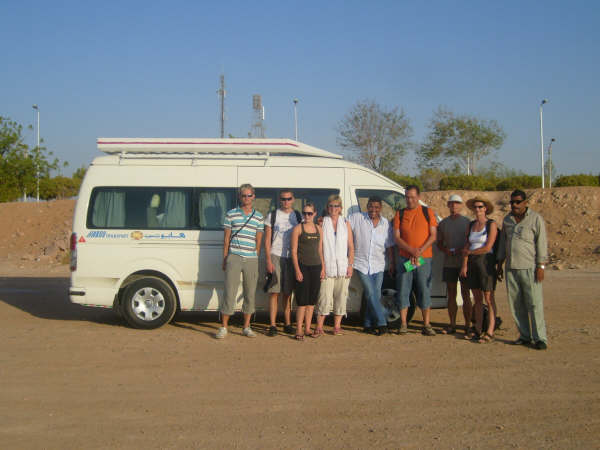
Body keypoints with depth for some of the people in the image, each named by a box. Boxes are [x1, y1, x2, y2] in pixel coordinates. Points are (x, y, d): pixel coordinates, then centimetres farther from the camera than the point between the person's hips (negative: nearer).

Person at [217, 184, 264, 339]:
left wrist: (254, 258, 7)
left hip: (251, 259, 2)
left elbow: (258, 241, 12)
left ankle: (246, 327, 16)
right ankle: (223, 327, 2)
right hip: (234, 257, -2)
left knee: (250, 293, 6)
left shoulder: (259, 217, 10)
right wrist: (225, 259, 2)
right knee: (230, 292, -6)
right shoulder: (231, 214, 5)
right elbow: (226, 239, 5)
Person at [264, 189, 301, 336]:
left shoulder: (298, 216, 11)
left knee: (287, 293, 7)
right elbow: (267, 240, 2)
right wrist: (268, 260, -7)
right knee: (274, 292, -5)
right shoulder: (272, 216, 4)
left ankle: (287, 324, 15)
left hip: (292, 257, 2)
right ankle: (272, 325, -3)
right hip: (275, 256, -2)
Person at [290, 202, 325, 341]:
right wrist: (297, 270, -12)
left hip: (316, 267, 5)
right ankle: (299, 330, -2)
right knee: (303, 299, -7)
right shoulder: (298, 228, -3)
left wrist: (323, 268, 9)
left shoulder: (319, 229, 12)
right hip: (303, 266, -5)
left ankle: (307, 328, 16)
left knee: (312, 299, 8)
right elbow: (294, 251, -5)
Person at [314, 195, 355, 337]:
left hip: (343, 267, 2)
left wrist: (350, 265, 1)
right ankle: (319, 327, -4)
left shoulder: (346, 224, 12)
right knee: (324, 297, -8)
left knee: (341, 296, 4)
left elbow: (351, 247, 11)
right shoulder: (322, 223, 6)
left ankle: (337, 326, 12)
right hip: (327, 267, -2)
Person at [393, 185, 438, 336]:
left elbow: (433, 236, 1)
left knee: (424, 291, 0)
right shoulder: (399, 214, 8)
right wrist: (412, 251, -14)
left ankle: (426, 325, 6)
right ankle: (403, 324, 9)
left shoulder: (427, 212, 5)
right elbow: (396, 238, 1)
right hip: (405, 258, 1)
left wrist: (420, 251, -14)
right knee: (403, 291, 0)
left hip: (424, 259, -1)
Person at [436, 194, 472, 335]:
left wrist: (462, 250, -14)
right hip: (449, 264, 3)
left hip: (464, 263, -3)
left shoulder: (467, 222, 2)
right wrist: (445, 250, -7)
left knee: (465, 295, -1)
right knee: (451, 295, 7)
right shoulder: (443, 223, 11)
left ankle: (467, 325, 4)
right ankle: (452, 325, 13)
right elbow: (439, 243, 14)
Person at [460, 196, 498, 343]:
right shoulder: (471, 225, 12)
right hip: (473, 263, 6)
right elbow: (466, 247, 10)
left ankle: (490, 332, -3)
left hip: (486, 262, -6)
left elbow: (488, 247, -13)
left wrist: (470, 252, -2)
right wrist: (464, 265, 0)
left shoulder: (491, 225, -7)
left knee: (488, 299, -5)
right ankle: (478, 329, 16)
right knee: (477, 298, 10)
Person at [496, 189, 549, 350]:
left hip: (529, 268, -5)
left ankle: (540, 338, -2)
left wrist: (541, 266, -12)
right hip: (511, 268, 6)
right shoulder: (507, 219, 13)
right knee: (516, 304, 6)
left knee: (534, 304, -7)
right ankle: (525, 336, 13)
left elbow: (542, 243, -7)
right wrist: (500, 263, 15)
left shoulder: (536, 219, -4)